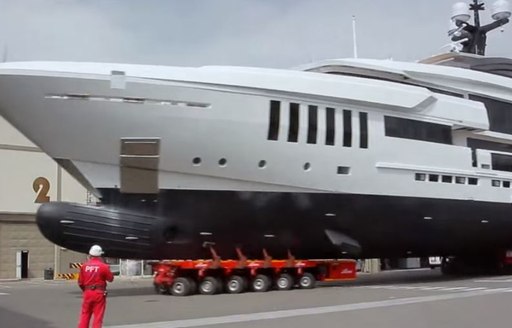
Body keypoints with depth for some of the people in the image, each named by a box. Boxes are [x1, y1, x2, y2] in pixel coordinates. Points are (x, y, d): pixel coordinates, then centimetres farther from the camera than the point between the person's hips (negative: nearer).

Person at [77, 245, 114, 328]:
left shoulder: (84, 266, -1)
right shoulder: (104, 266, -11)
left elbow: (80, 282, 4)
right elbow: (111, 279, 1)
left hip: (87, 293, 3)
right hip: (99, 294, -3)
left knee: (85, 315, 14)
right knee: (98, 316, 3)